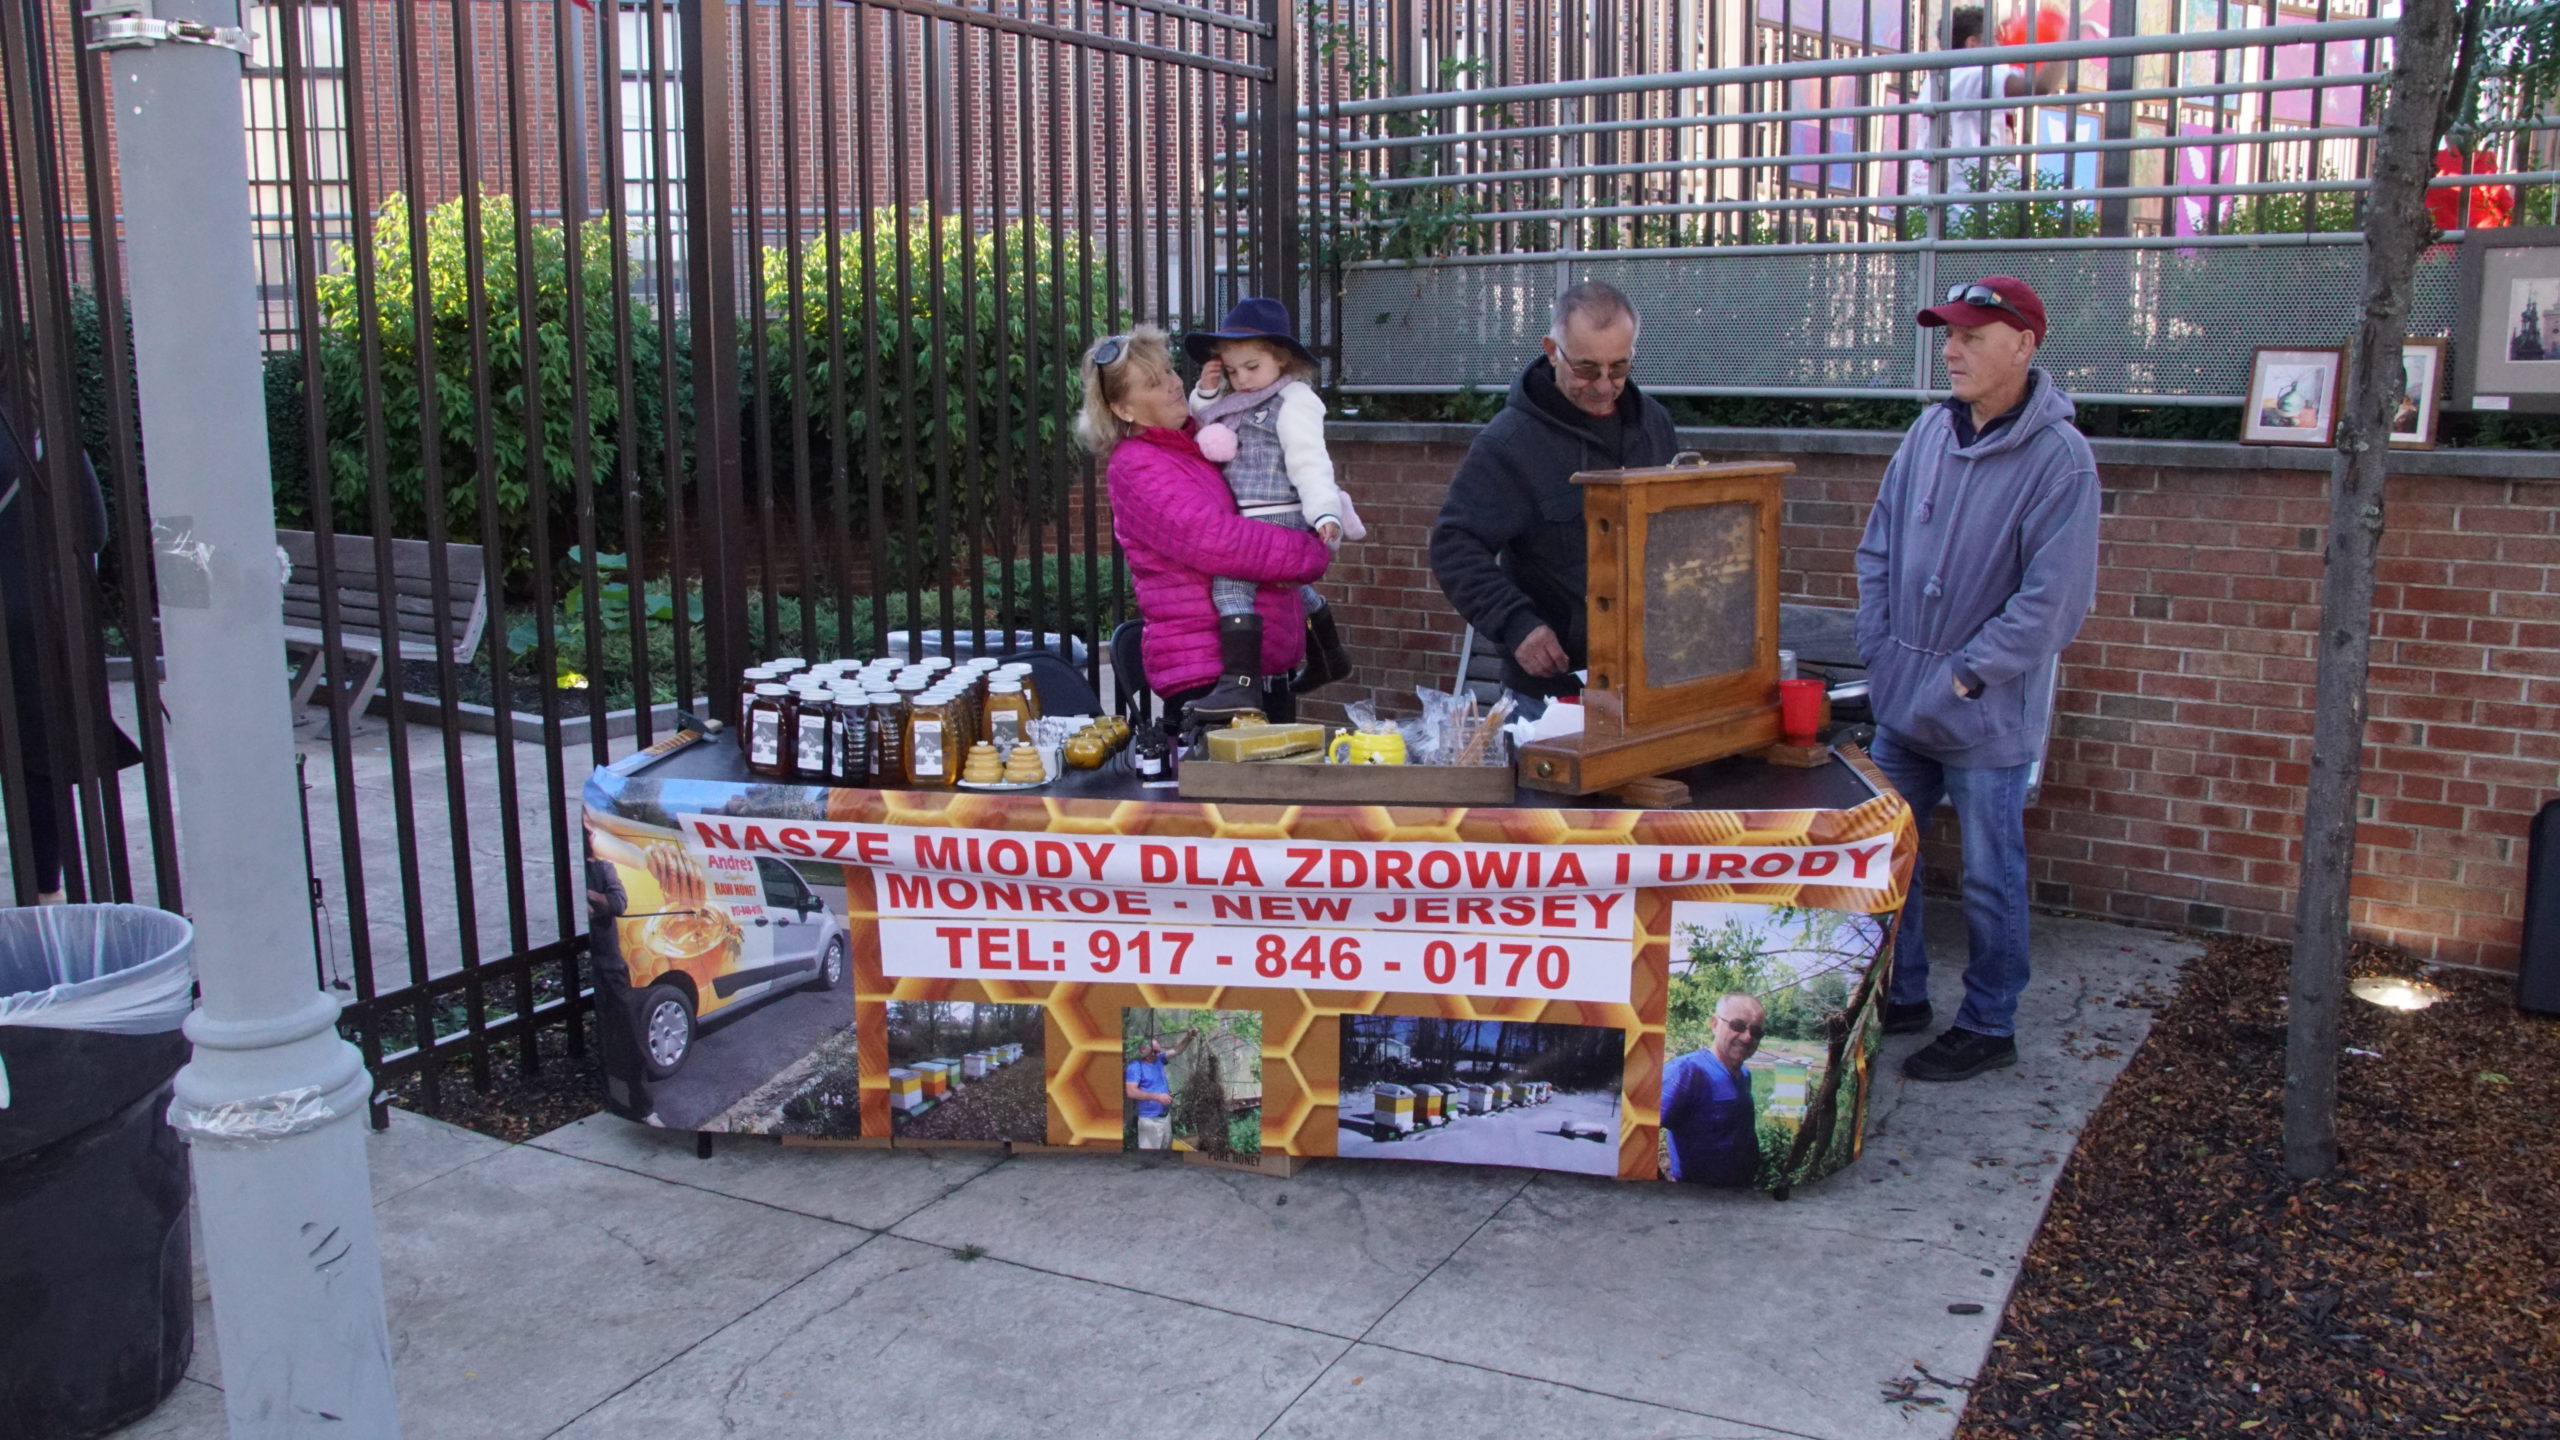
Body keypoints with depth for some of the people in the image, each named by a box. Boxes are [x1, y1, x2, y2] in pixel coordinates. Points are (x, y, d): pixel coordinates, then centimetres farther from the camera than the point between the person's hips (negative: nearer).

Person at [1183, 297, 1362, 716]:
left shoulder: (1294, 401, -11)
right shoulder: (1241, 403, 16)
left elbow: (1309, 462, -19)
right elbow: (1201, 429, 28)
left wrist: (1325, 511, -29)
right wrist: (1207, 393, 11)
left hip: (1278, 518, -11)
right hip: (1252, 519, 11)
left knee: (1231, 579, -24)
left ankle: (1241, 682, -34)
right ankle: (1329, 660, 49)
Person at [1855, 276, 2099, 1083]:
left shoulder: (2058, 458, -15)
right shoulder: (1930, 432, 4)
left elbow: (2054, 599, -18)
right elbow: (1879, 547, 11)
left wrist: (1965, 676, -16)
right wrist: (1880, 647, 3)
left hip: (1986, 715, -6)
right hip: (1901, 703, 7)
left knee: (1989, 879, 6)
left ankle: (1989, 1028, 23)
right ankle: (1901, 997, 33)